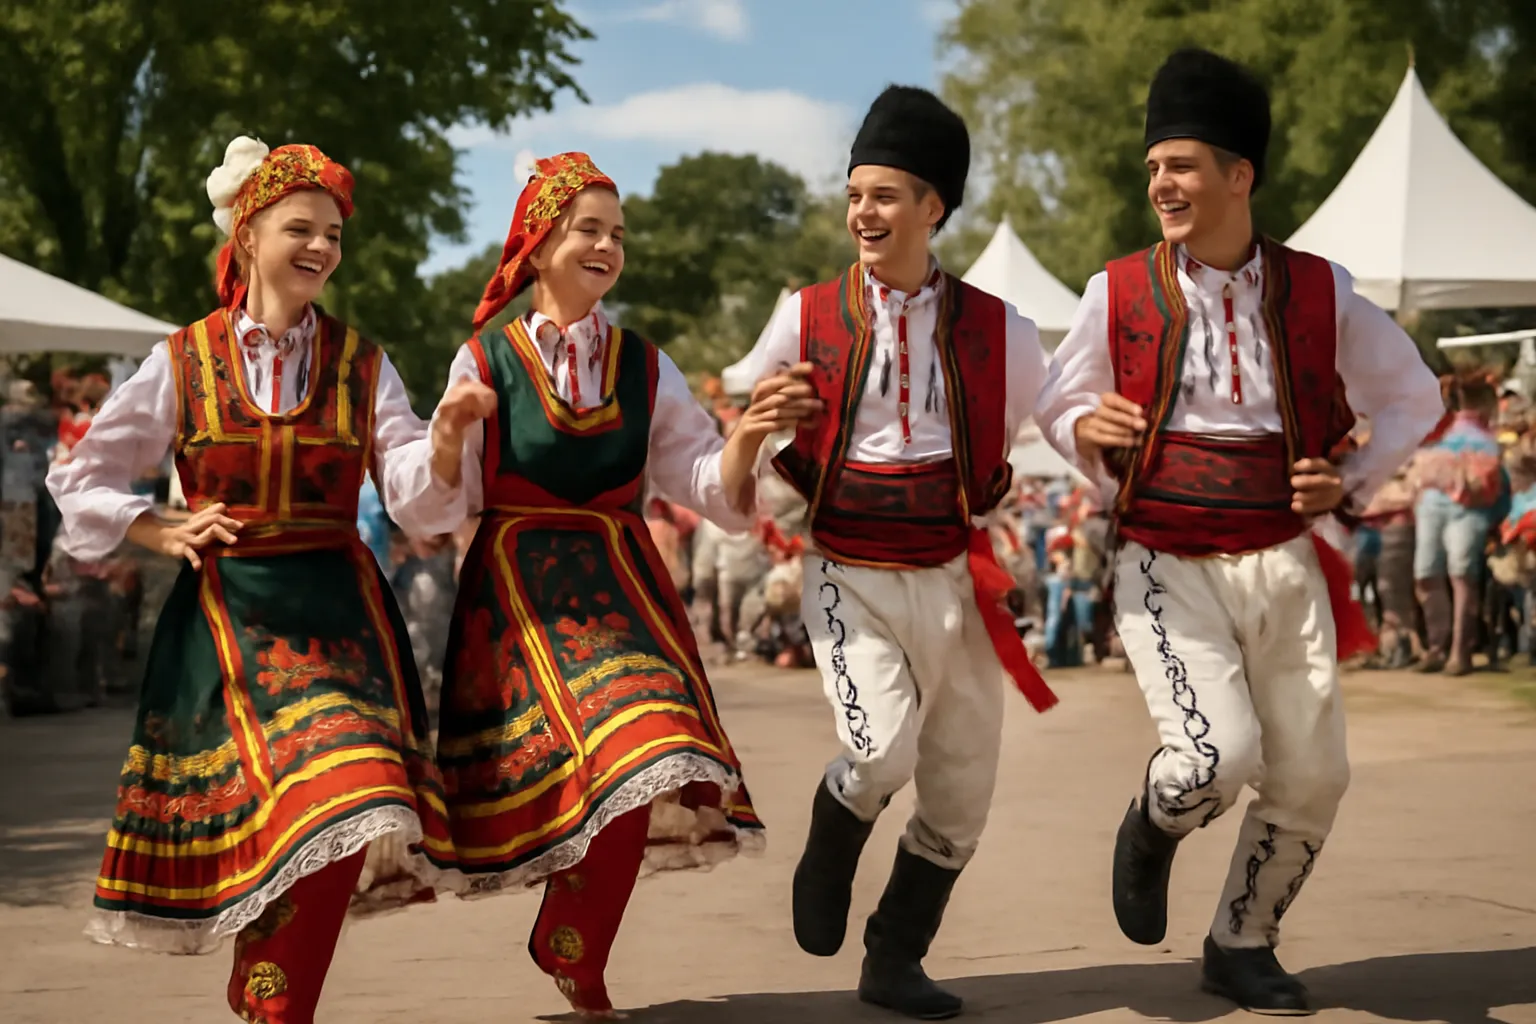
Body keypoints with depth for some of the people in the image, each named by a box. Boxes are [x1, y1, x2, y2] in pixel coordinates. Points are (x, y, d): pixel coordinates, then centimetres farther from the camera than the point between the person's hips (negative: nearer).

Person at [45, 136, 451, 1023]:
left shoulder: (361, 364, 9)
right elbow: (82, 479, 12)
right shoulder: (184, 362, 5)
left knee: (345, 818, -9)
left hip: (337, 606, 2)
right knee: (295, 814, -11)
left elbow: (412, 483, -5)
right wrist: (164, 535, 1)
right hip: (227, 609, -1)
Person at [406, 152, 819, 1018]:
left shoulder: (645, 368, 9)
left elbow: (708, 487, 6)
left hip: (620, 584, 3)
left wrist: (749, 436, -13)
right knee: (606, 769, -13)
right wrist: (448, 436, -18)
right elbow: (444, 508, 1)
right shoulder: (486, 362, 1)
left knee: (645, 772, -13)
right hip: (519, 595, -3)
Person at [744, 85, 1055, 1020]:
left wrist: (980, 499, 8)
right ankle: (828, 862, 11)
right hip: (852, 579, -2)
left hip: (954, 580, 2)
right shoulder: (807, 320, -2)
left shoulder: (995, 330, -2)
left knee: (962, 788, 6)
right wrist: (824, 490, 5)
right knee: (884, 746, -23)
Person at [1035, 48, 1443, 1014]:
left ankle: (1242, 945, 28)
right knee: (1218, 757, -21)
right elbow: (1058, 407, 12)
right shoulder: (1119, 295, -2)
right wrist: (1090, 430, -11)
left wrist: (1353, 482, -2)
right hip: (1169, 568, -2)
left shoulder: (1319, 292, 0)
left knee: (1312, 779, 5)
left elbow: (1413, 399, 14)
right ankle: (1152, 828, 16)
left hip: (1284, 565, 3)